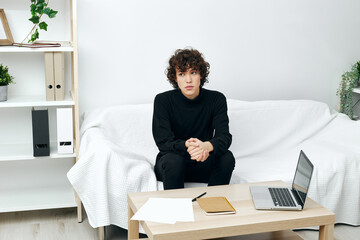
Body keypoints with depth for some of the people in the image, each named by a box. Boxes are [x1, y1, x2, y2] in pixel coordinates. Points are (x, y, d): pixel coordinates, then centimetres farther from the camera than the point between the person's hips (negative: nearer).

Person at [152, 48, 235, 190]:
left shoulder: (217, 99, -6)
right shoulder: (163, 101, -10)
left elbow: (224, 137, -16)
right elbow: (163, 142, -17)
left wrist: (207, 146, -41)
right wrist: (186, 146, -39)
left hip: (203, 165, 2)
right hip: (170, 163, -1)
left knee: (227, 157, -26)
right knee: (173, 160, -34)